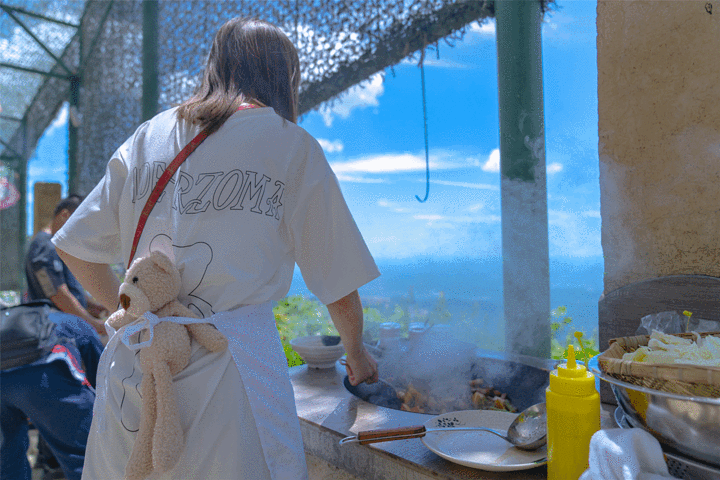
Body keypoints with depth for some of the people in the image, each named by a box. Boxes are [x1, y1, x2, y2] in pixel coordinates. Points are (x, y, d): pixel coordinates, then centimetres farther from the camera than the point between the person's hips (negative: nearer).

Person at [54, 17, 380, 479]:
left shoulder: (149, 137, 11)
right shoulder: (294, 147, 0)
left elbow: (75, 247, 16)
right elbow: (340, 289, 3)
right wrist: (357, 354, 21)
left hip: (132, 364, 5)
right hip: (231, 368, -4)